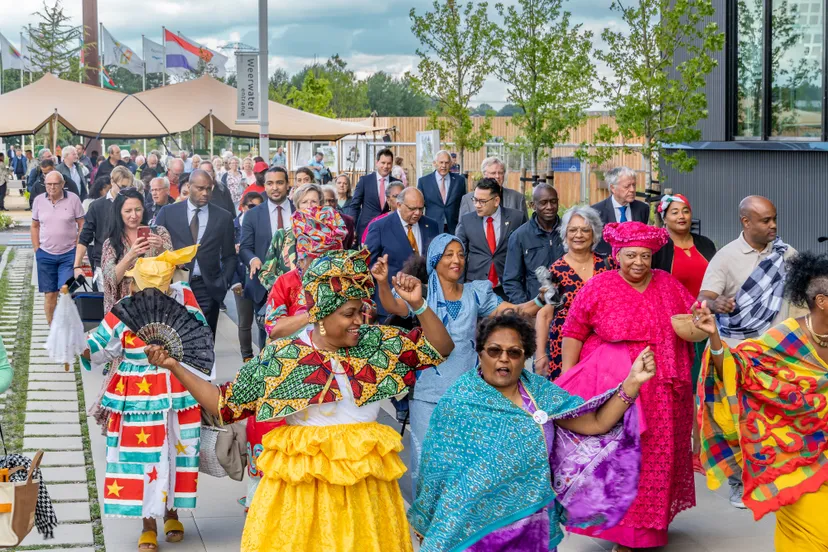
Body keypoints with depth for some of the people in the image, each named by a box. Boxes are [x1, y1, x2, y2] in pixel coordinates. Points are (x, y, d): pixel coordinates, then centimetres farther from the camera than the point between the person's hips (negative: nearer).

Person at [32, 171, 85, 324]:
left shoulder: (73, 199, -5)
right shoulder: (39, 200, 3)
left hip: (68, 254, -2)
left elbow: (82, 225, 0)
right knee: (49, 294, 5)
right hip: (45, 254, 2)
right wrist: (36, 249, 5)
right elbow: (35, 226, 11)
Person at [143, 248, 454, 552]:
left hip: (364, 484, 2)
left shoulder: (378, 343, 1)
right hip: (300, 483, -2)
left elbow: (441, 349, 3)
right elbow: (224, 404, 1)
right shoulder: (279, 359, -5)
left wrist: (418, 305, -11)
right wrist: (175, 367, -6)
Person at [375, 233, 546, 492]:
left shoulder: (476, 294, 7)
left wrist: (542, 301, -17)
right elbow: (393, 306, -20)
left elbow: (516, 312, 2)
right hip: (428, 393, -2)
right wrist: (383, 283, -41)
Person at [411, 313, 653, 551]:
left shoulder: (539, 390, -2)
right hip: (480, 527, -4)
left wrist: (632, 382, -19)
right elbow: (441, 468, -7)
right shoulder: (459, 402, -12)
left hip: (536, 524, 4)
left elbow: (596, 424, -8)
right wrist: (430, 529, -2)